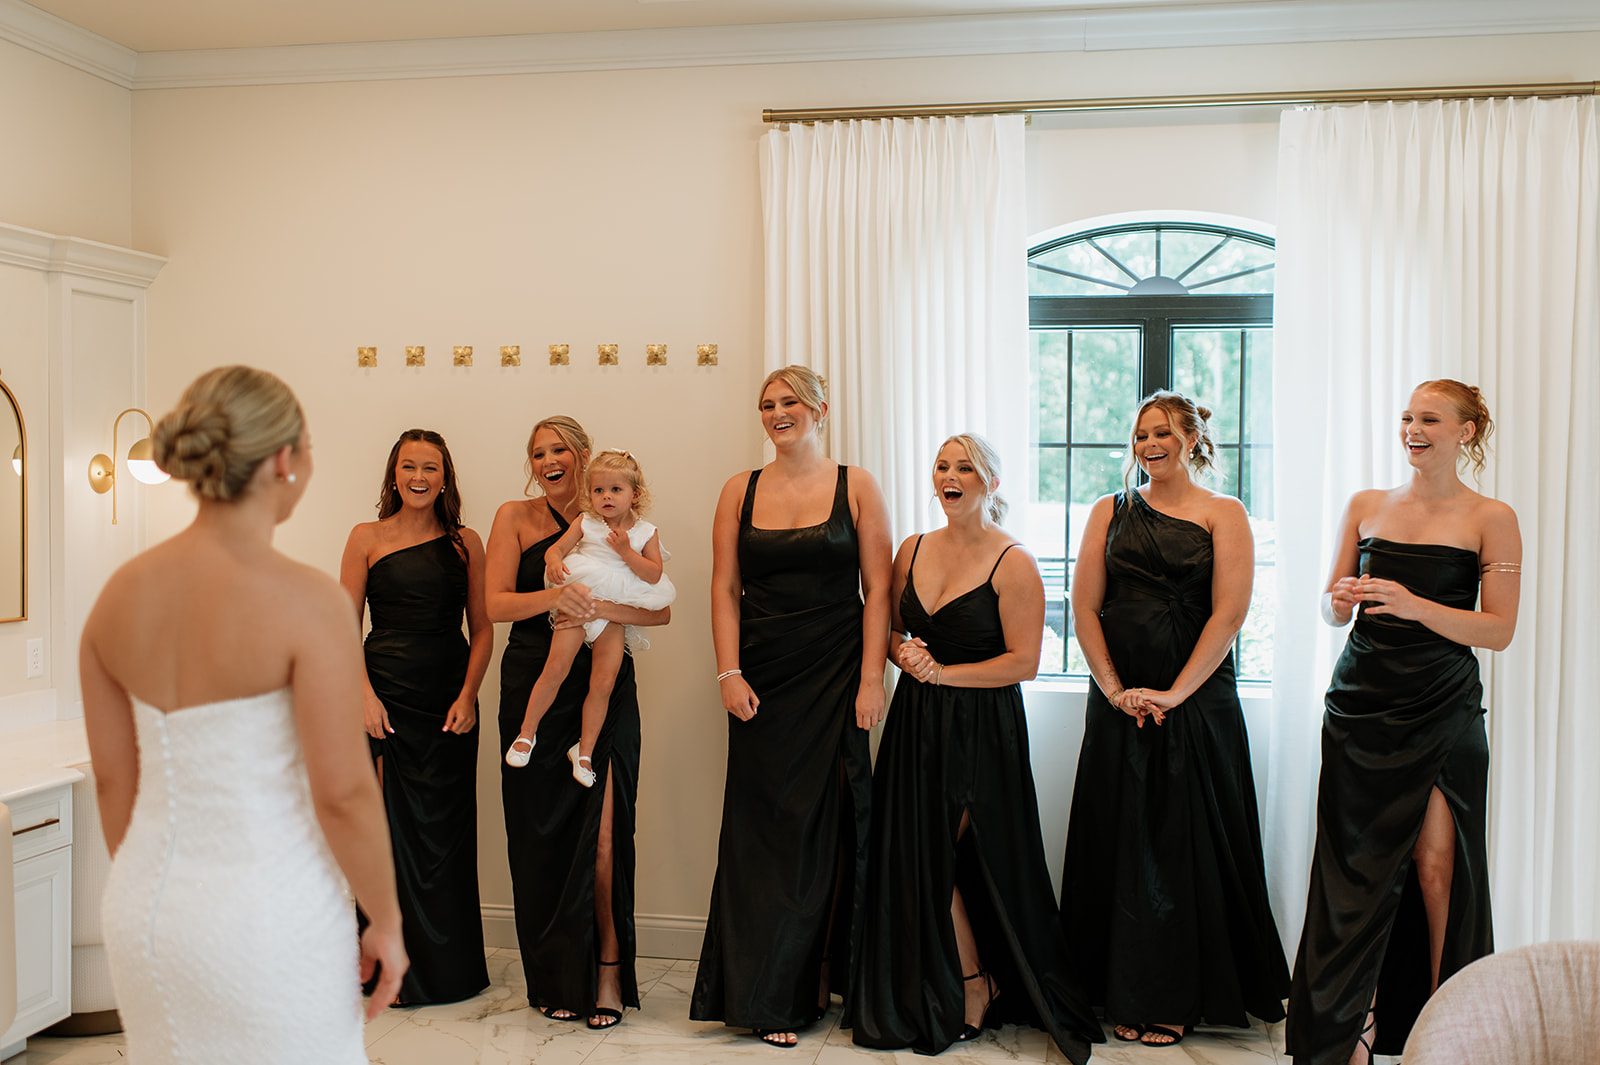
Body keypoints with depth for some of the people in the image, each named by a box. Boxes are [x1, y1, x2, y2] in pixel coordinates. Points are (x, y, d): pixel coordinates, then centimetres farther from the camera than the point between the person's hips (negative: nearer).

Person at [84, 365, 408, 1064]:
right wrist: (387, 923, -5)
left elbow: (112, 777, 6)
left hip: (149, 908, 6)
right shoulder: (307, 602, -19)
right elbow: (344, 794, -18)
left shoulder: (119, 594, -1)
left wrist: (152, 900, 18)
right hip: (268, 916, -6)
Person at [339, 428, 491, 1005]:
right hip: (387, 696, -1)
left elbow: (482, 627, 7)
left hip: (450, 702, 1)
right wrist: (365, 694, -9)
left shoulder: (465, 543, 7)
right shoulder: (367, 538, 4)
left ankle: (448, 968, 17)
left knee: (444, 831, 5)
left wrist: (468, 695, -4)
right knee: (388, 827, 1)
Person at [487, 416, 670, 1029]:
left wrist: (600, 608, -20)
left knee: (602, 831, -8)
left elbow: (661, 610, -3)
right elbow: (494, 604, -5)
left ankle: (609, 969, 5)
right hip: (534, 688, 1)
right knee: (542, 832, 3)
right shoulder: (515, 518, 6)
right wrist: (554, 597, -23)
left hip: (604, 690, -1)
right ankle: (559, 979, 15)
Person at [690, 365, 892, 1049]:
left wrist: (871, 679, -9)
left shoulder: (856, 486, 3)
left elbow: (877, 588, -1)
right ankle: (769, 998, 12)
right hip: (762, 681, 2)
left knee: (824, 823, 2)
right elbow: (724, 589, 5)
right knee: (763, 827, 2)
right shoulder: (740, 490, 8)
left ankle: (819, 980, 17)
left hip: (834, 678, -1)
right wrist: (729, 673, -6)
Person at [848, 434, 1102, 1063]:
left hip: (981, 728, -6)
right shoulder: (913, 551, 9)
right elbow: (890, 632, 18)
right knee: (917, 855, 4)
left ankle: (973, 990, 18)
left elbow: (1024, 662, -13)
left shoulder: (1013, 563, -9)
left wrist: (942, 673, -15)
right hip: (917, 723, 6)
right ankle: (972, 984, 22)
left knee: (943, 860, -3)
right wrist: (902, 654, -4)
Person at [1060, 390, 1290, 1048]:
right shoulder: (1111, 512, 9)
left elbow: (1229, 612, -7)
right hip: (1119, 703, 2)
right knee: (1120, 842, 5)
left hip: (1198, 702, -2)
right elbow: (1084, 606, 3)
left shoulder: (1223, 515, 1)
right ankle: (1126, 995, 18)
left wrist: (1174, 693, -14)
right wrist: (1115, 690, -7)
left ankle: (1180, 998, 15)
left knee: (1189, 843, 2)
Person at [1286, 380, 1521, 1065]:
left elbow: (1499, 630, -5)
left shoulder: (1490, 519, 1)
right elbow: (1332, 610, 13)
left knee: (1436, 867, -4)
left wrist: (1414, 605, -18)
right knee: (1358, 868, 3)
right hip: (1362, 701, 3)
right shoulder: (1366, 506, 10)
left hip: (1443, 712, -2)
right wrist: (1341, 600, -10)